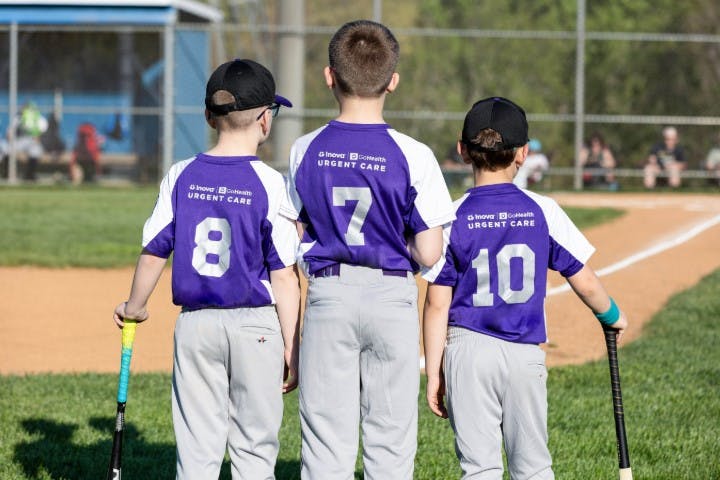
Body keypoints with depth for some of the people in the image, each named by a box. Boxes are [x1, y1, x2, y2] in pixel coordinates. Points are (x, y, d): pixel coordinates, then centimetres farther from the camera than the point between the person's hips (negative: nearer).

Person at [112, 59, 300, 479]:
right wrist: (291, 349, -4)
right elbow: (284, 275, -10)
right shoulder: (270, 184, -10)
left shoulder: (181, 176, 0)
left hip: (195, 323, 3)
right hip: (255, 326, -3)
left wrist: (135, 307, 22)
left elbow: (154, 252, 4)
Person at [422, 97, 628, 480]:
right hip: (526, 354, 1)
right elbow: (585, 282, 4)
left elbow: (437, 304, -5)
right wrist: (612, 316, 24)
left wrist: (433, 373, 2)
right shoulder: (543, 211, -2)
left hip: (468, 351, -1)